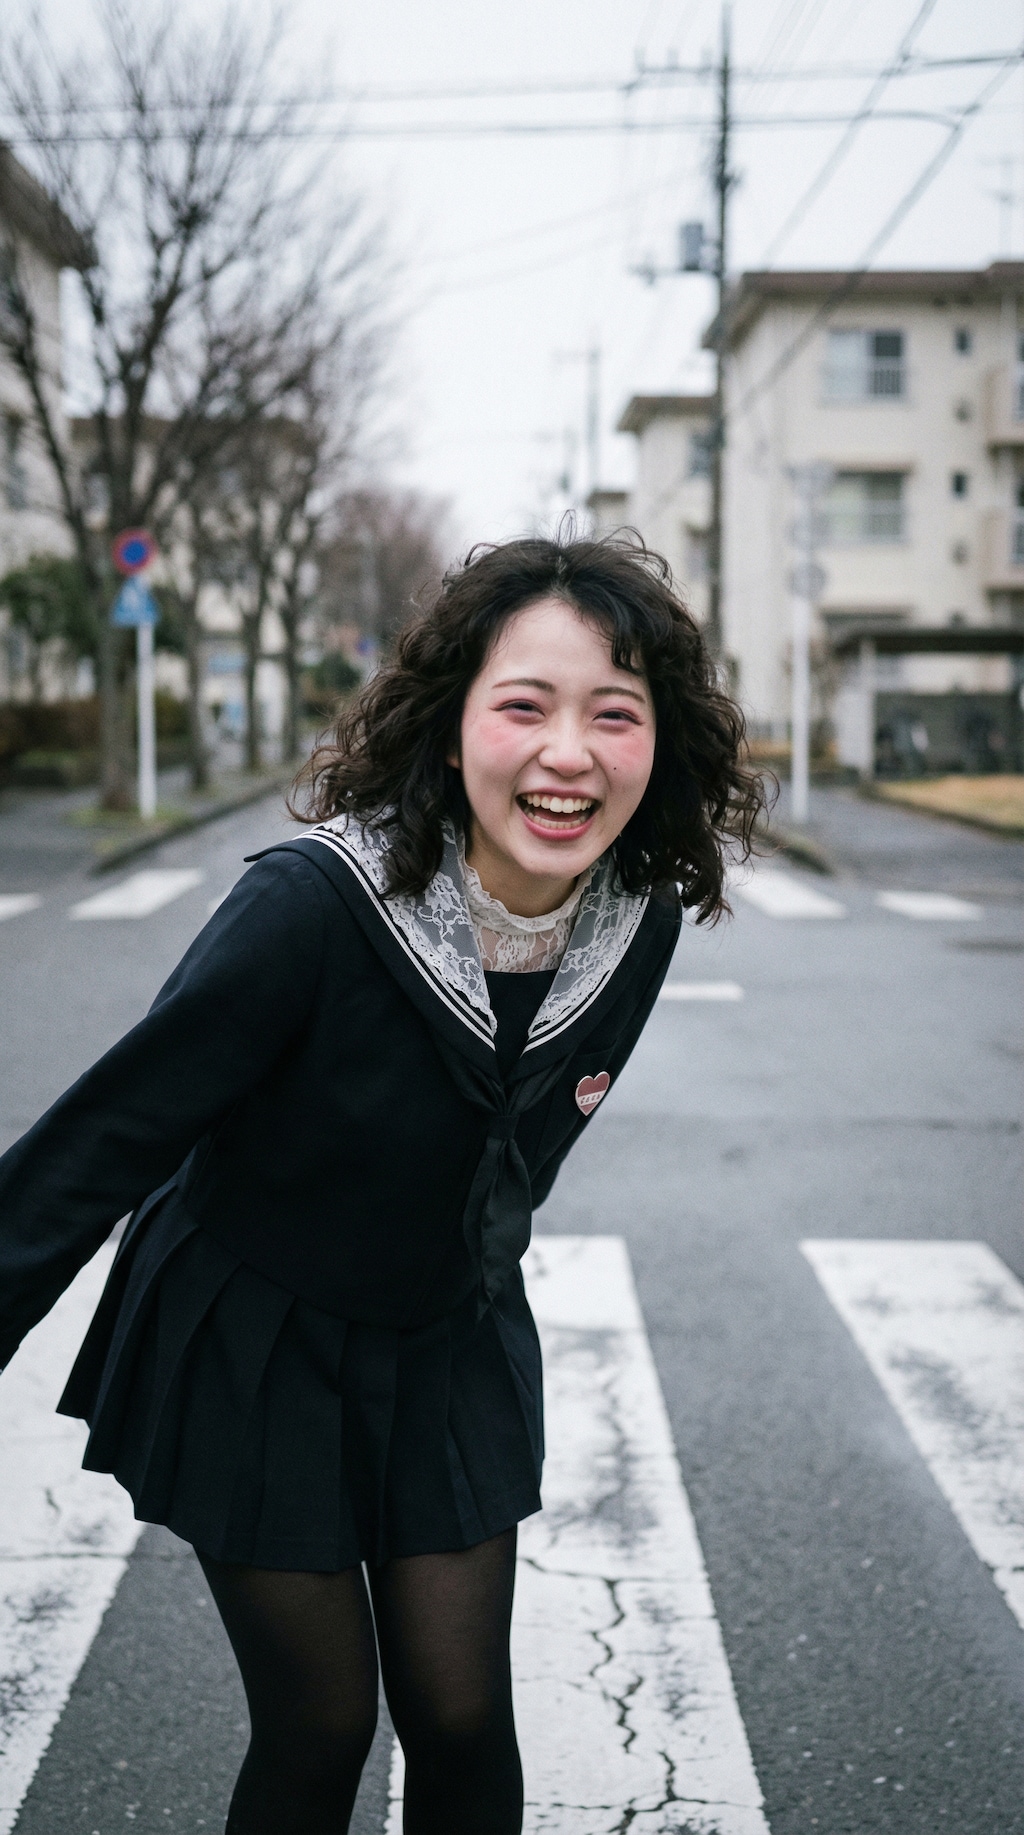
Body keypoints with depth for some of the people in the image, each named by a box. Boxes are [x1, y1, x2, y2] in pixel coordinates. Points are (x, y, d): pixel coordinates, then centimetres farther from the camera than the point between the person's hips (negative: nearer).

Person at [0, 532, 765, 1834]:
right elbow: (110, 1133, -24)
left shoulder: (641, 923, -13)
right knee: (319, 1730, 7)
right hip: (256, 1356, -4)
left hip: (456, 1351, 4)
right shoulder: (311, 906, -30)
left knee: (462, 1719, 10)